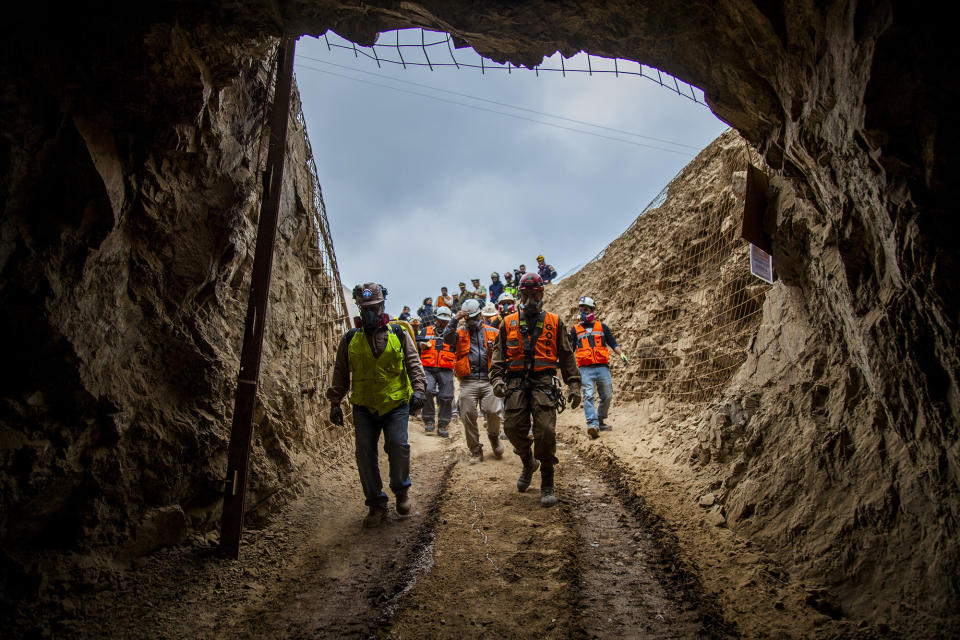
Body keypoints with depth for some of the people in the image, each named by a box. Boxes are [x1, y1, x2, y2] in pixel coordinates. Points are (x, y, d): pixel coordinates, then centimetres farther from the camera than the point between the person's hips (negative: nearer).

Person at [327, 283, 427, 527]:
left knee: (398, 445, -15)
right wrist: (335, 402, 8)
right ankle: (376, 504, 12)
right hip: (364, 407, 2)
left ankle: (401, 489, 14)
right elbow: (340, 374, 13)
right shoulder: (350, 339, 8)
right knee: (365, 452, -3)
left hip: (396, 404, -2)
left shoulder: (399, 334, 5)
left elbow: (414, 364, 4)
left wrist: (418, 389, -11)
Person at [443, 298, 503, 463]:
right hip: (468, 382, 1)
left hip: (488, 380, 0)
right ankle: (475, 450, 15)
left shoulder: (492, 332, 15)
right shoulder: (460, 332, 13)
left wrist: (493, 352, -5)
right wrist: (455, 320, -14)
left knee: (493, 412, -13)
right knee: (468, 415, 0)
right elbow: (447, 338, -9)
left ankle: (494, 437, 19)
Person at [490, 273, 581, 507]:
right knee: (514, 428, -6)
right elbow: (498, 353, 14)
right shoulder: (509, 323, 16)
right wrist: (497, 378, -2)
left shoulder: (554, 322, 13)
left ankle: (547, 483, 2)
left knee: (546, 430, -12)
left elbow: (567, 355, 13)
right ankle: (528, 463, 26)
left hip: (544, 381, -1)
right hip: (516, 382, 2)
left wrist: (574, 384, 5)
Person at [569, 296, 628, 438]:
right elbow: (570, 348, 17)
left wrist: (621, 354, 0)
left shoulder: (602, 327, 15)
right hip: (586, 369, -2)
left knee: (607, 396, 4)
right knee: (588, 396, -17)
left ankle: (600, 421, 24)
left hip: (602, 367, 2)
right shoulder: (575, 329, 14)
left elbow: (613, 343, 16)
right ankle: (592, 424, -26)